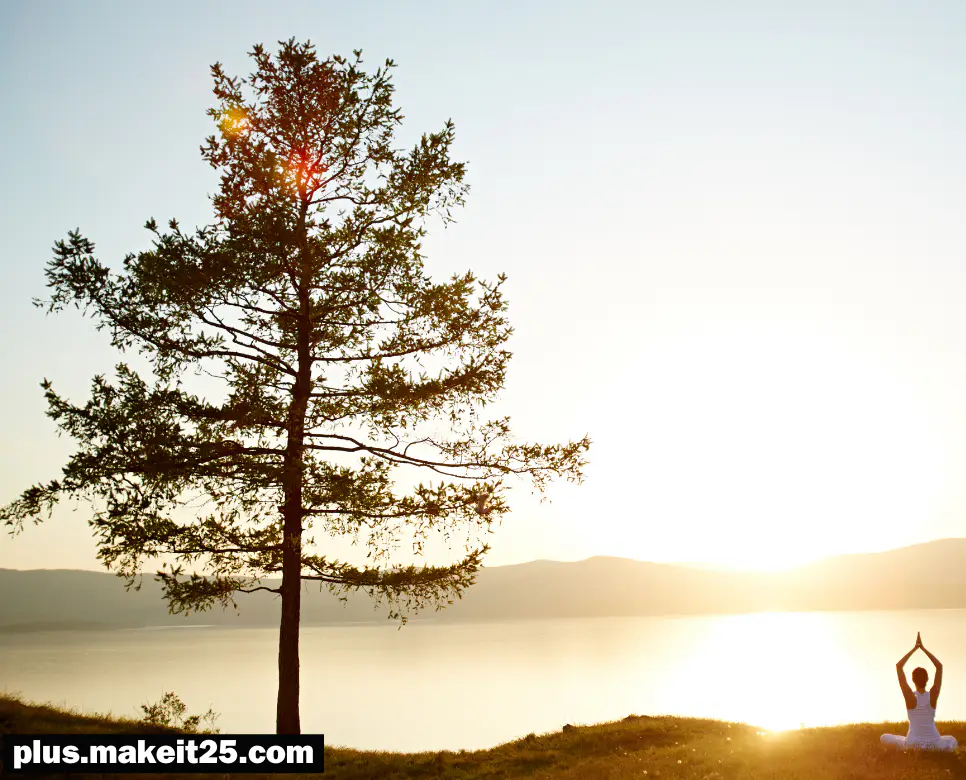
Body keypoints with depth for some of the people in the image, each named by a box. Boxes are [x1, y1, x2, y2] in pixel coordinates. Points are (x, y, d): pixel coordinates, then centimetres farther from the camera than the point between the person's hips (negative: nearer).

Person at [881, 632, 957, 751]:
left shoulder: (910, 696, -11)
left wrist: (915, 648, -4)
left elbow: (898, 666, -7)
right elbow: (939, 666, 1)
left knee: (884, 737, 24)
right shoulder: (933, 695, -7)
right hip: (934, 746, 2)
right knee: (952, 741, 37)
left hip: (912, 745, -2)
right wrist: (923, 648, 1)